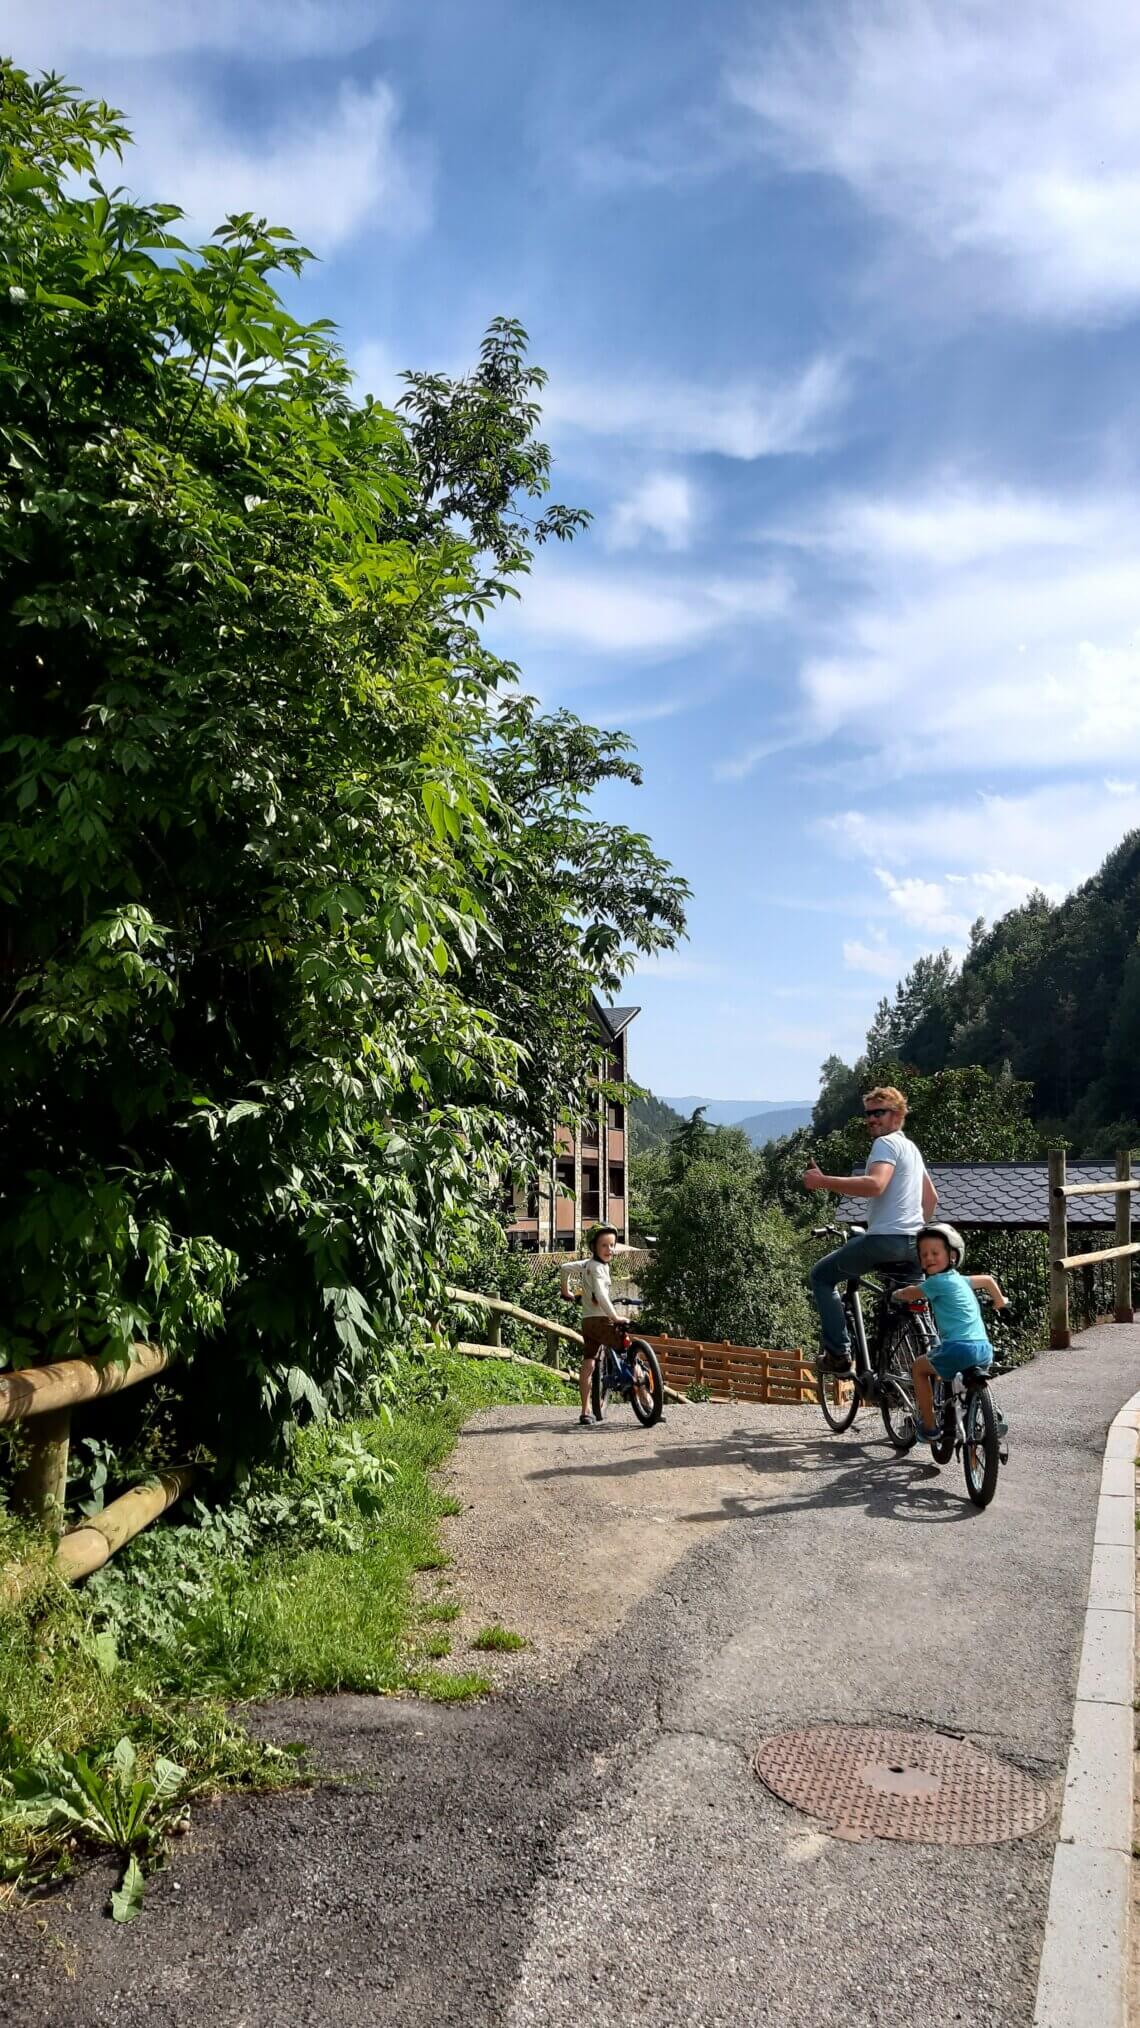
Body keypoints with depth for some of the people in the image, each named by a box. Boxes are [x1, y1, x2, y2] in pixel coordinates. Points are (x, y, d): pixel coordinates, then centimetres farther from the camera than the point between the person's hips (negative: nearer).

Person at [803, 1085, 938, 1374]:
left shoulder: (886, 1143, -8)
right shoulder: (911, 1147, 22)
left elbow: (875, 1185, -27)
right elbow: (931, 1197, 30)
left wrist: (823, 1182, -24)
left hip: (886, 1239, -9)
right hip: (914, 1243, 9)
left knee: (822, 1276, 4)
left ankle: (838, 1353, -4)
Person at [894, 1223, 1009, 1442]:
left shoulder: (937, 1281, -4)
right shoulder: (959, 1279, 19)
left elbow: (910, 1294, 9)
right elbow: (988, 1279, 37)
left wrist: (897, 1293, 31)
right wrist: (1000, 1301, 55)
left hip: (958, 1348, -8)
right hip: (985, 1350, 8)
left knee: (919, 1367, 15)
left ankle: (928, 1426, 15)